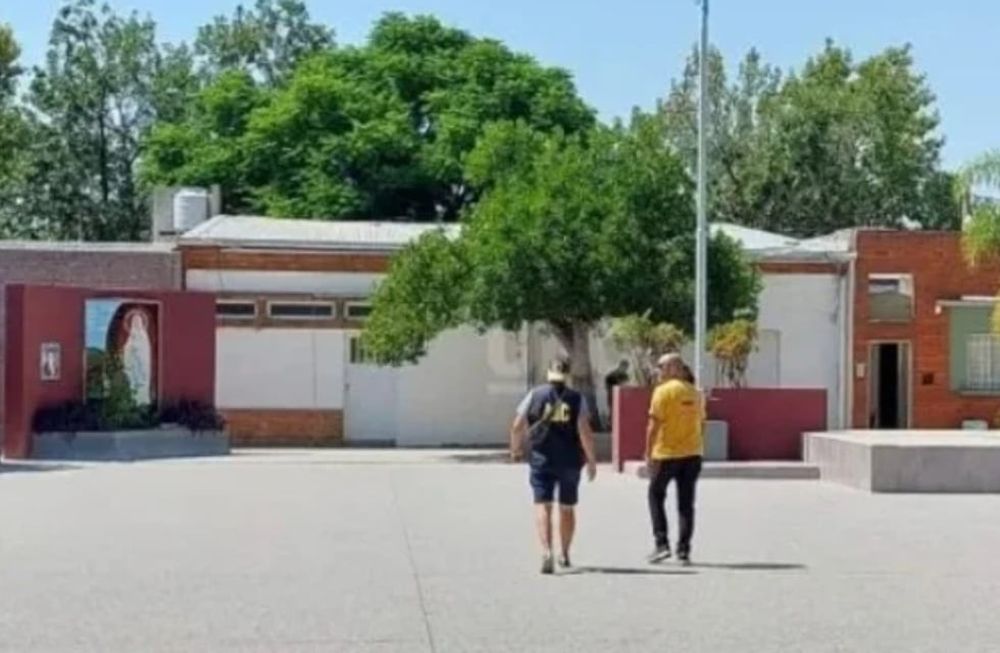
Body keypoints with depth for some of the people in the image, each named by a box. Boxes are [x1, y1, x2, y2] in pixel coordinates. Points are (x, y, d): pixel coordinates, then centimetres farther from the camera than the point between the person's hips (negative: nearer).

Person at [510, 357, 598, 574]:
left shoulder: (535, 395, 0)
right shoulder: (576, 399, -2)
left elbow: (518, 426, 0)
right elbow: (584, 431, -9)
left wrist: (515, 449, 16)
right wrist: (591, 460, -2)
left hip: (541, 460, -1)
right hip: (570, 461, 1)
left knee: (542, 506, -3)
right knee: (567, 508, 16)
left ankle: (546, 552, -23)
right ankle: (565, 555, 28)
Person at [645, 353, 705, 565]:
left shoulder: (664, 391, -10)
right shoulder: (695, 393, 8)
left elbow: (654, 425, -14)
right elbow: (700, 422, 13)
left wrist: (649, 454, -9)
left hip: (667, 454, -5)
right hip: (692, 454, 5)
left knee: (656, 496, 11)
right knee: (686, 503, 9)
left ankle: (661, 543, 2)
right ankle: (684, 551, 8)